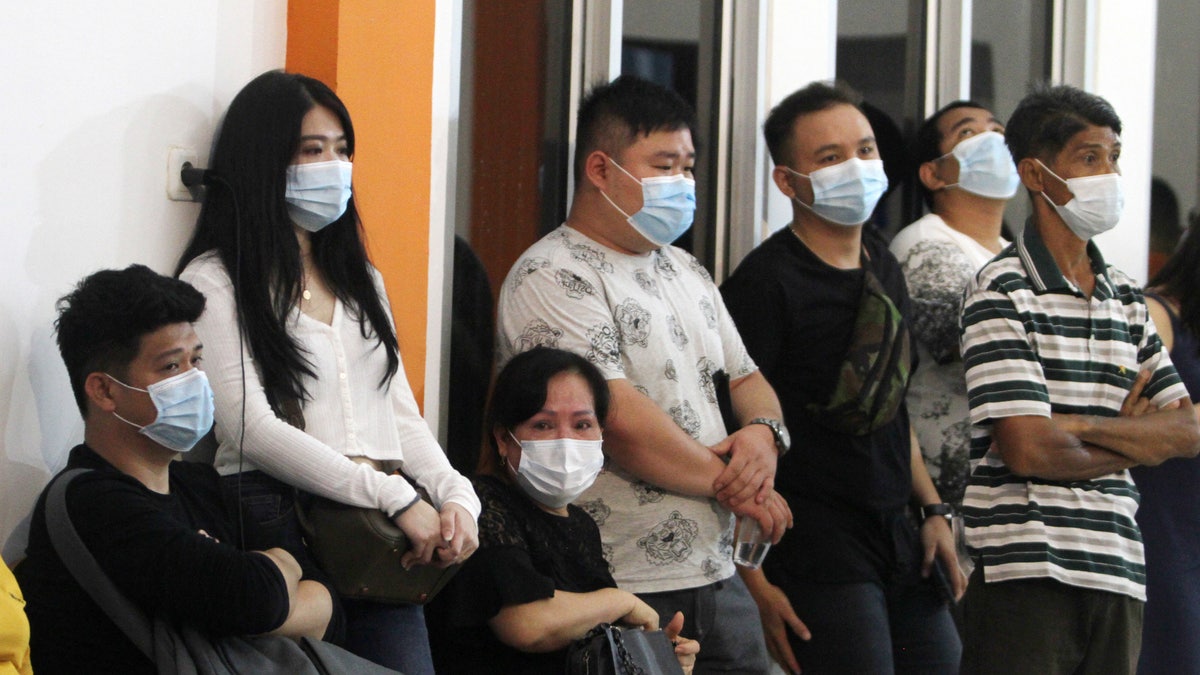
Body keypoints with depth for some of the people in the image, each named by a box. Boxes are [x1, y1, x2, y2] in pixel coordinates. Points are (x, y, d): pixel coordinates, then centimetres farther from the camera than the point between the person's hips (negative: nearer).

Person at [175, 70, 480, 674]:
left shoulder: (361, 281, 24)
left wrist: (456, 495, -3)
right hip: (279, 519, -6)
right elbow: (251, 427, -11)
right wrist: (396, 498, -16)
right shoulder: (217, 281, 0)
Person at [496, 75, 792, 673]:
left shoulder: (686, 273, 19)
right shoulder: (552, 279, -10)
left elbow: (745, 379, 23)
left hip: (718, 579, 8)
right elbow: (620, 421, -19)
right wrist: (731, 484, -9)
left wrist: (763, 433, -2)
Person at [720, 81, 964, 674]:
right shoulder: (765, 283, -12)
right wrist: (755, 583, -19)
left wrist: (932, 510, 15)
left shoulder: (883, 267, 13)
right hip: (816, 548, -8)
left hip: (899, 537, 8)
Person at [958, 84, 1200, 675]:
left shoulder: (1125, 298, 16)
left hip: (1118, 574, 6)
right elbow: (1028, 450, -13)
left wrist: (1081, 426, -8)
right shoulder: (1001, 293, -5)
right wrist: (1138, 439, 3)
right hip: (1024, 574, -6)